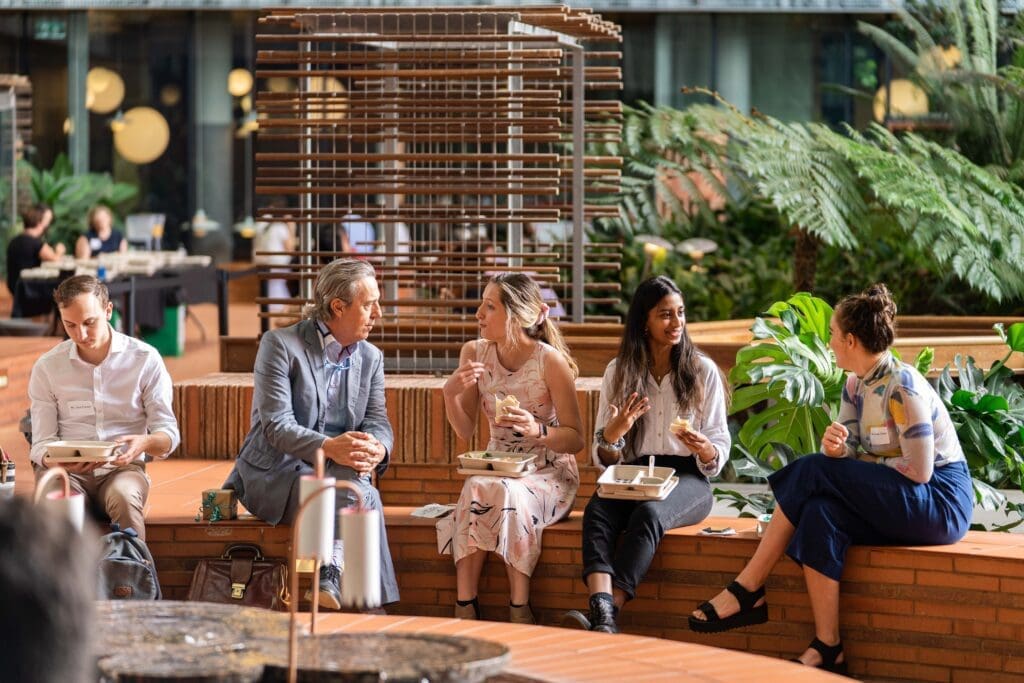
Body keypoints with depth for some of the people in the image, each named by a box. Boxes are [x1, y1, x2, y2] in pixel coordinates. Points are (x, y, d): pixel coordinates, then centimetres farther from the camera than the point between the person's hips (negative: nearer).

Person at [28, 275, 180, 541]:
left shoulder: (145, 359, 2)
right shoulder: (46, 367, 5)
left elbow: (168, 434, 2)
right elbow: (41, 444, 3)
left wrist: (145, 443, -23)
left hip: (123, 469, 0)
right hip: (67, 472, 0)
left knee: (124, 496, -36)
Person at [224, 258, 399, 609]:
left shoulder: (371, 357, 13)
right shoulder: (280, 345, -6)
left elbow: (378, 422, 4)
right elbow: (276, 425, -15)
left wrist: (376, 449, -23)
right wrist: (328, 447, -33)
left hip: (339, 473, 5)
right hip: (276, 474, -5)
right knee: (361, 496, -32)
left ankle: (331, 580, -35)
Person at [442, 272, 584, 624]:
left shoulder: (550, 361, -13)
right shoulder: (475, 353, 1)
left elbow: (576, 439, -10)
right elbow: (465, 431, 6)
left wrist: (539, 431, -29)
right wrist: (451, 394, -12)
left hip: (550, 474, -4)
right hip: (496, 468, 4)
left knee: (508, 494, -35)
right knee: (476, 490, -31)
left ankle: (519, 608, -26)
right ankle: (465, 607, -29)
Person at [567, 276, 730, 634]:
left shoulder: (703, 370, 7)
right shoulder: (618, 372, 11)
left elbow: (720, 449, 7)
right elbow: (604, 459, 11)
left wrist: (704, 448, -18)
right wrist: (611, 435, -13)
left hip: (687, 478, -2)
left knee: (649, 512, -36)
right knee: (597, 511, -33)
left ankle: (606, 615, -47)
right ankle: (602, 613, -53)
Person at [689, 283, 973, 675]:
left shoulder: (902, 389, -18)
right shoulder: (856, 386, 9)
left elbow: (919, 472, -20)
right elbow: (850, 455, 6)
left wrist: (857, 460, -8)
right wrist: (836, 448, -18)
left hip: (940, 502, -8)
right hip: (894, 504, 8)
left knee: (814, 471, -21)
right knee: (820, 512, -24)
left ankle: (747, 591, -17)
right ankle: (827, 650, -28)